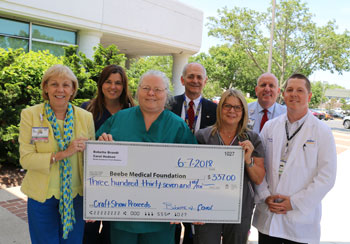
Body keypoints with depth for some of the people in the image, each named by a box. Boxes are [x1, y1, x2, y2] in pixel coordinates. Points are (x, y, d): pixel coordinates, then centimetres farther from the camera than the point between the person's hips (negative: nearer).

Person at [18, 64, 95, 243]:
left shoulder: (86, 117, -3)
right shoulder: (30, 115, -6)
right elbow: (25, 158, -11)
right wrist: (62, 154, -24)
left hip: (75, 196, 1)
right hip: (41, 197, -1)